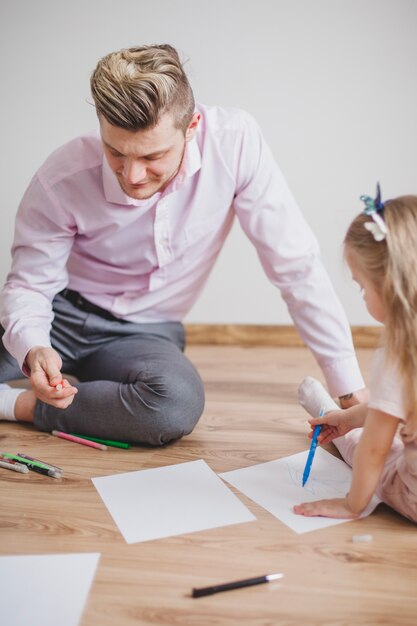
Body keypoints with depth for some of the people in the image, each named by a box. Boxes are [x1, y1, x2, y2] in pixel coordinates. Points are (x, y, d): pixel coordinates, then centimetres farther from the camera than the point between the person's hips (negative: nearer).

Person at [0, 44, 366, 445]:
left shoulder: (235, 141, -23)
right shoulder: (61, 181, -22)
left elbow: (295, 265, -17)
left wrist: (353, 392, -15)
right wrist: (33, 350, -33)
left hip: (144, 332, 1)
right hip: (62, 310, 0)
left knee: (178, 403, -35)